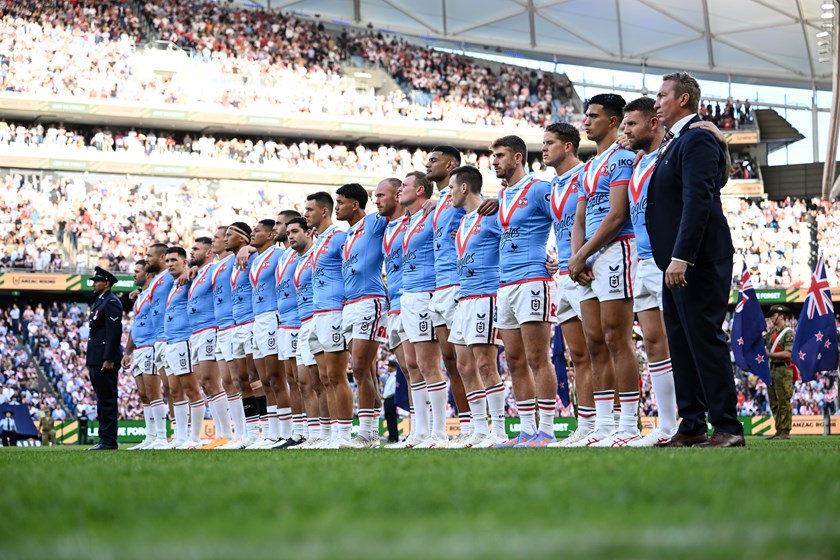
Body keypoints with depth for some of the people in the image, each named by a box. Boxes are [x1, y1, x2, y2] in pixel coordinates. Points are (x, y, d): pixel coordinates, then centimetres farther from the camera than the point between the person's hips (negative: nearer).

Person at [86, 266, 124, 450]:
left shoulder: (111, 302, -11)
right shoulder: (99, 302, 21)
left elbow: (114, 332, -19)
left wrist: (108, 359, -22)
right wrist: (89, 358, 19)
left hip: (105, 359, -11)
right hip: (96, 359, 11)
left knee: (107, 400, -9)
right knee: (102, 399, 11)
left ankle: (109, 440, -8)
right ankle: (105, 439, 14)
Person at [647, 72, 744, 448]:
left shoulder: (697, 140, -12)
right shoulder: (674, 142, 19)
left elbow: (698, 201, -21)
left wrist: (681, 257, -25)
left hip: (698, 261, -10)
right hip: (678, 262, 10)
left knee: (705, 340, -9)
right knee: (681, 344, 10)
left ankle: (728, 427, -6)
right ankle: (692, 426, 15)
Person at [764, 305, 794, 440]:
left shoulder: (788, 333, -8)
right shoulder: (772, 332, 16)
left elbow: (788, 353, -18)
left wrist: (770, 354, -17)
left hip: (783, 370, -8)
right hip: (772, 369, 8)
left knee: (784, 402, -8)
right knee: (774, 403, 9)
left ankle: (785, 432, -8)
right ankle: (779, 430, 14)